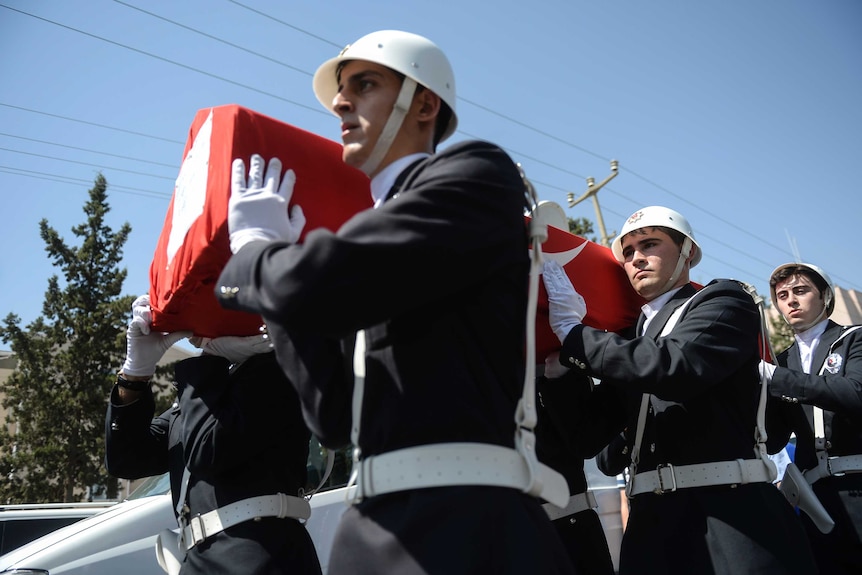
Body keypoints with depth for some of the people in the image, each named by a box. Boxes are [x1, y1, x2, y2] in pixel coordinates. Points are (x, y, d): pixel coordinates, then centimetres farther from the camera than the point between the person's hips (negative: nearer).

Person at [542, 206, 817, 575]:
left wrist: (573, 333, -11)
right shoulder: (629, 341, 18)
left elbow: (674, 367, -19)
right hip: (652, 520, 6)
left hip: (729, 512, -5)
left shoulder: (724, 300, 1)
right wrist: (559, 367, 3)